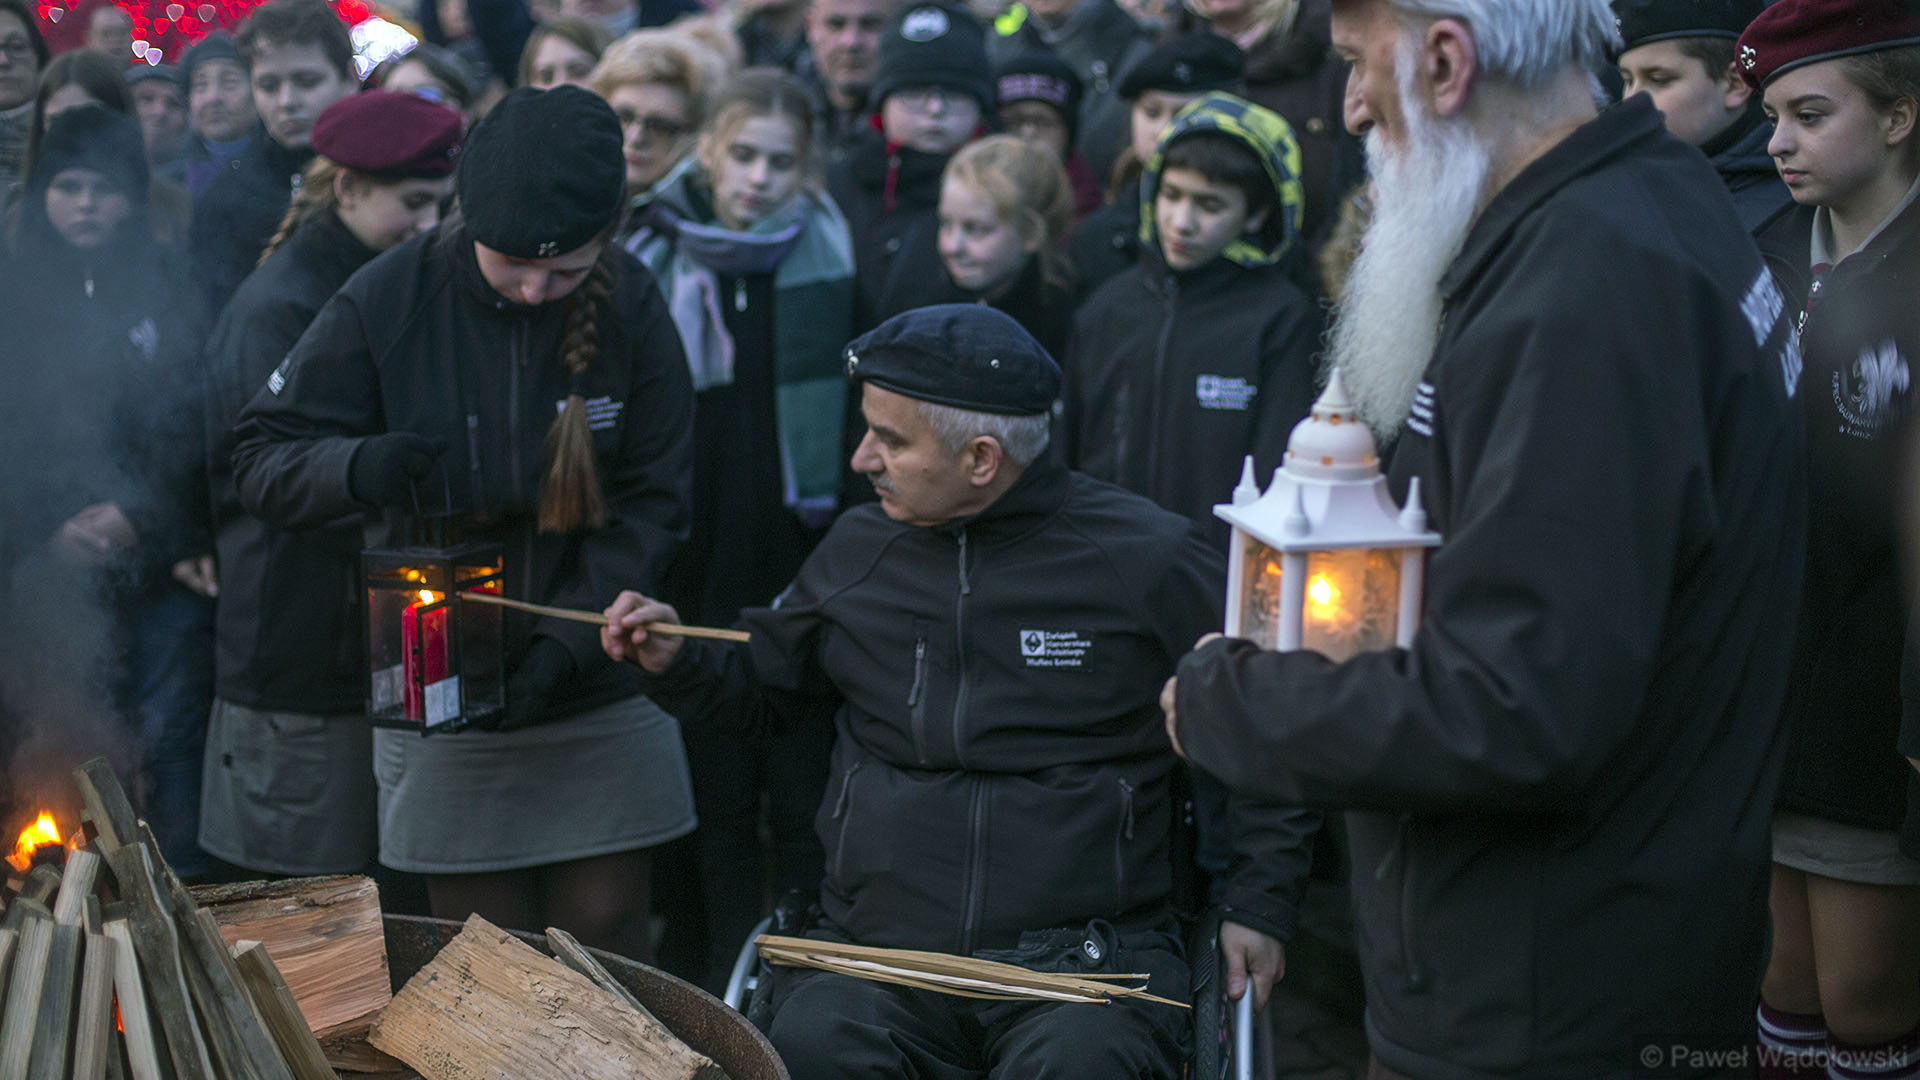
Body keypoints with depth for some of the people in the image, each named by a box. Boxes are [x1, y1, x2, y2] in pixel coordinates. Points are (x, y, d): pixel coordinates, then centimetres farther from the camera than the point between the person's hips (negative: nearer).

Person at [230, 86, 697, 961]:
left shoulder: (631, 307, -8)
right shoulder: (389, 300, -10)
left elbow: (651, 503, -4)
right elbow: (261, 458, -5)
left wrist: (567, 643, -16)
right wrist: (358, 468, -28)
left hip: (599, 699, 1)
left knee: (604, 953, 11)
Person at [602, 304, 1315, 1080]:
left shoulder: (1142, 557, 1)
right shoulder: (860, 549, 13)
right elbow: (765, 686, 28)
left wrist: (1259, 906, 6)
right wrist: (676, 663, 8)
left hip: (1083, 957, -2)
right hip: (877, 952, 3)